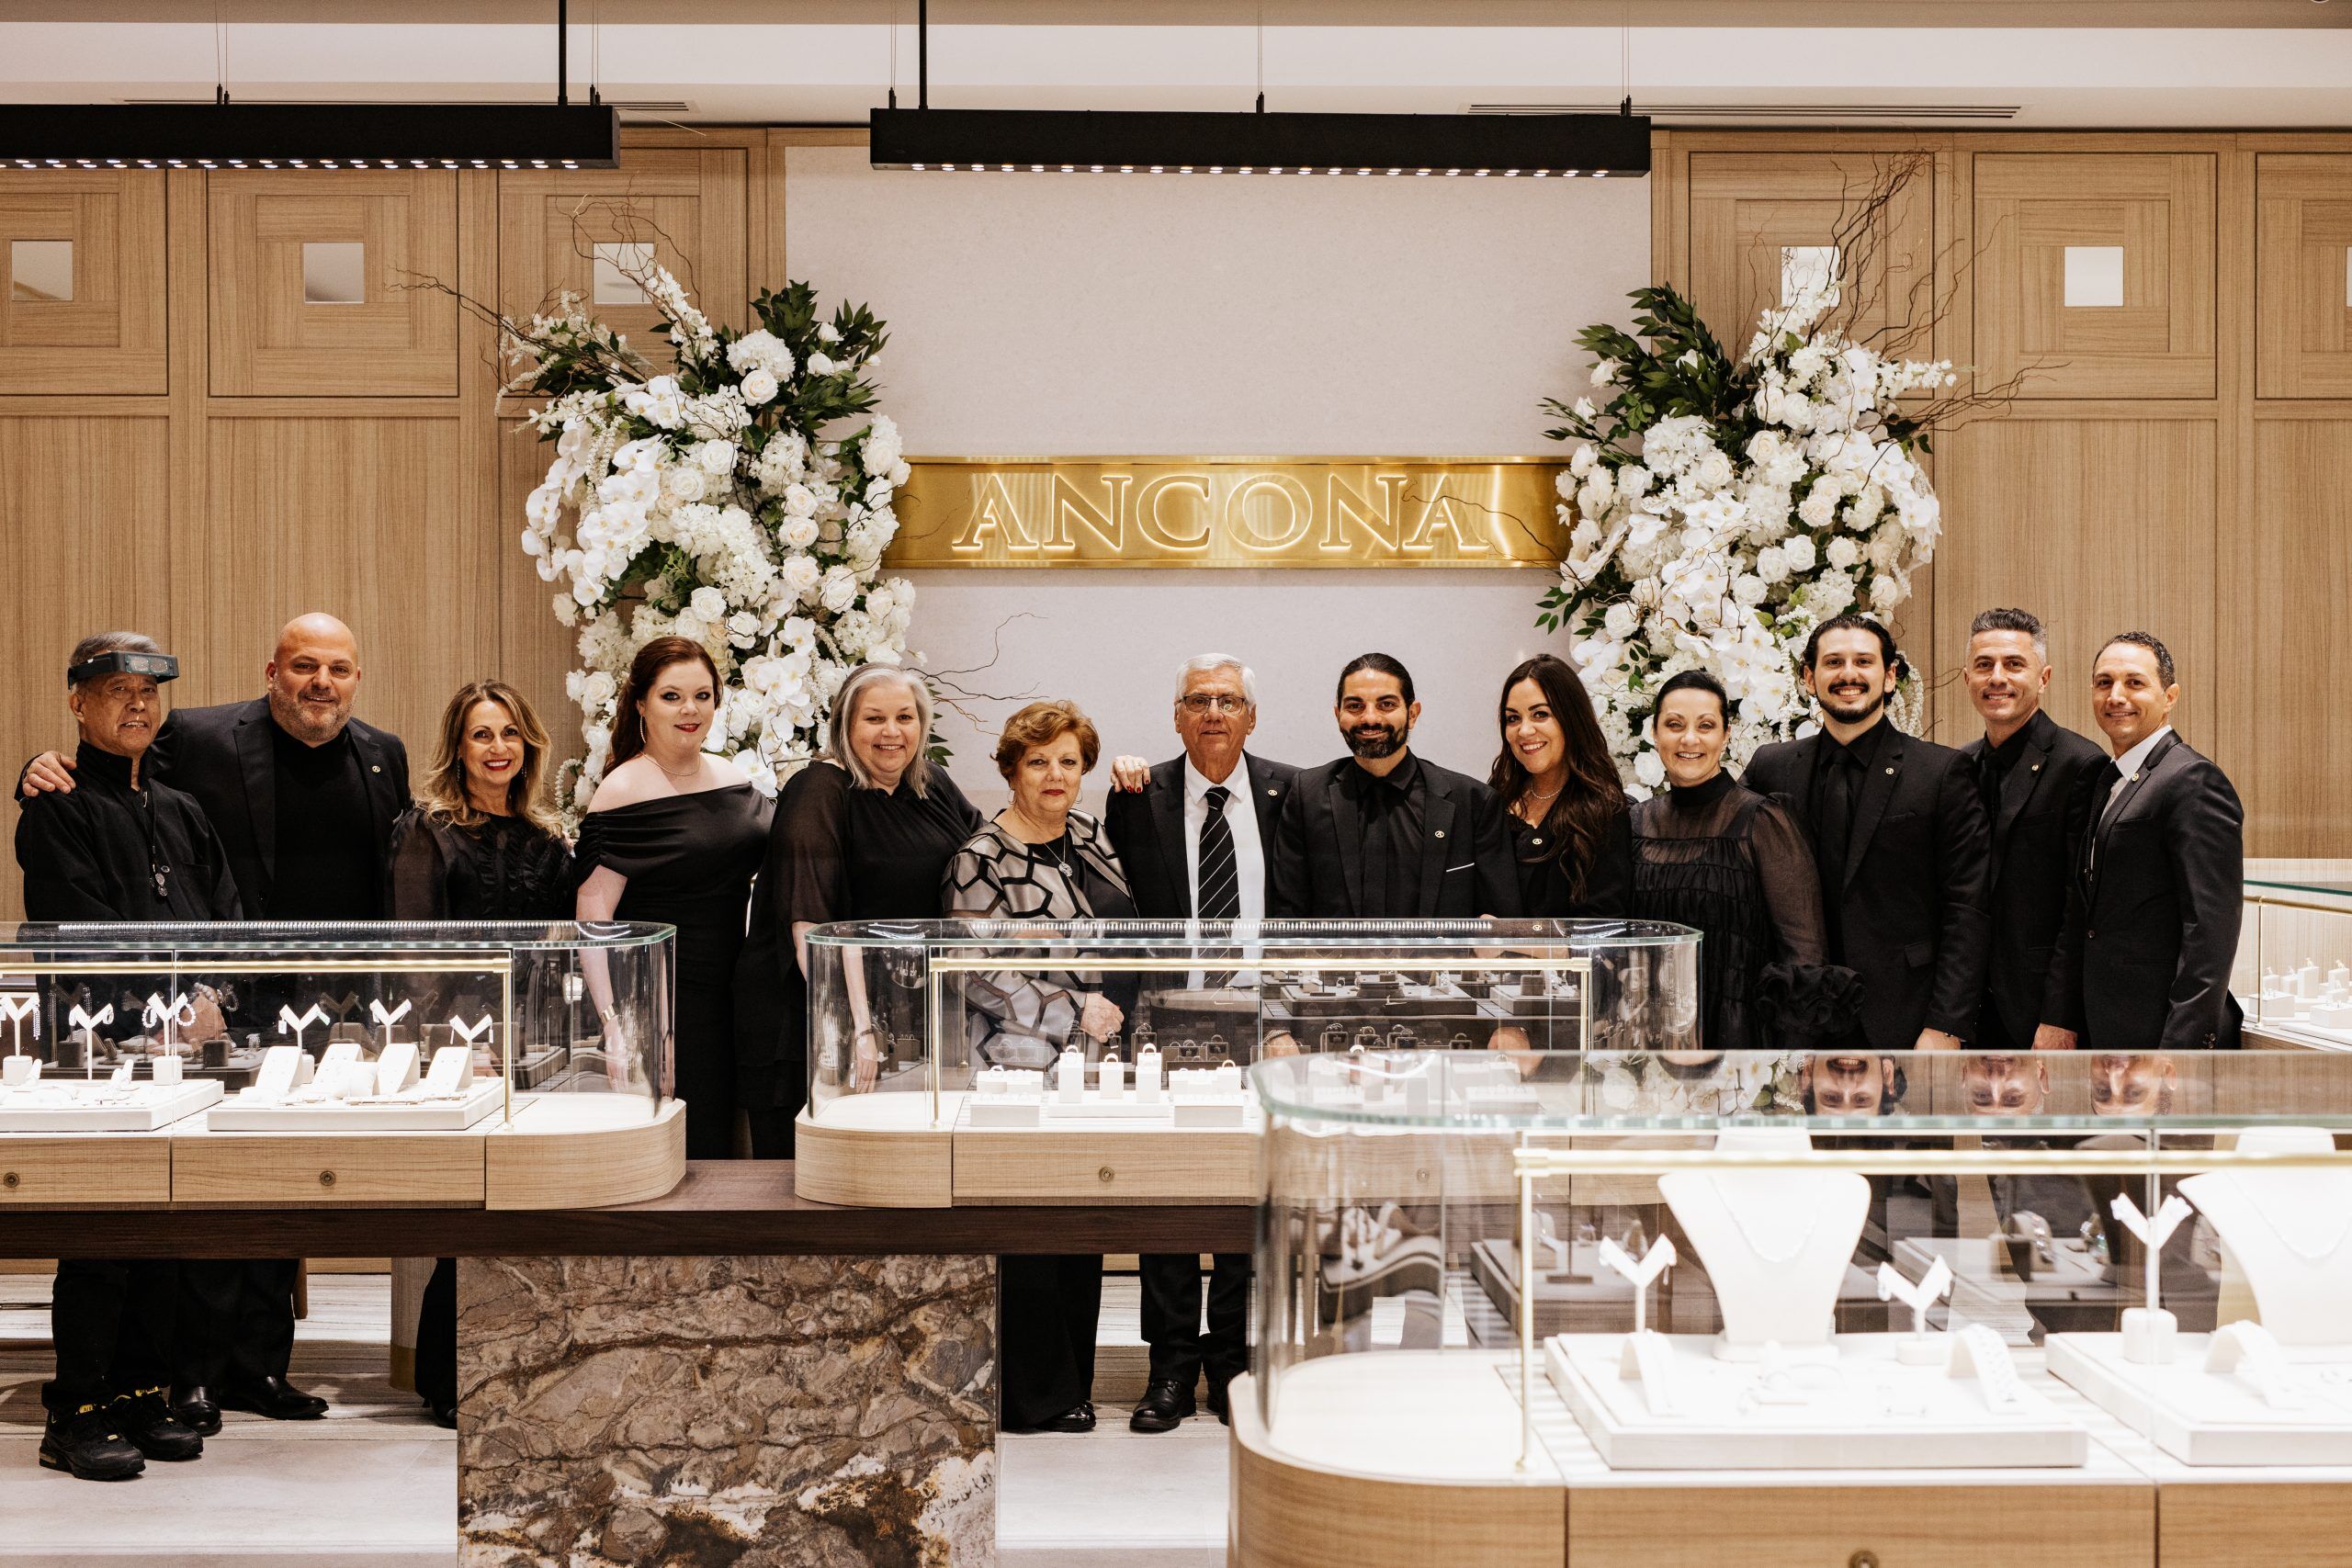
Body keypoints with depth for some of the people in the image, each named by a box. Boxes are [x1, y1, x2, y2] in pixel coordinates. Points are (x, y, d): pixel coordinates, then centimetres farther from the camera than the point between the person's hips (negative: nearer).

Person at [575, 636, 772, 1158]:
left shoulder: (732, 777, 8)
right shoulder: (623, 792, -11)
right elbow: (593, 917, -15)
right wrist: (616, 1027, -21)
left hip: (729, 997, 6)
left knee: (719, 1146, 10)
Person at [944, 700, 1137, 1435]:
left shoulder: (1090, 832, 11)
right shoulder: (981, 860, -10)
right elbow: (980, 976, -14)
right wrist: (1073, 1016, -14)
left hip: (1093, 1059, 7)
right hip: (1023, 1065, -7)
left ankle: (1073, 1381, 23)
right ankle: (1038, 1397, 10)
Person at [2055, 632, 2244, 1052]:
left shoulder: (2194, 781, -12)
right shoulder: (2106, 780, 17)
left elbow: (2210, 932, -18)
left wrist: (2183, 1050, -21)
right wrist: (2073, 1025, 11)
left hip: (2163, 1034, -8)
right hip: (2104, 1032, 8)